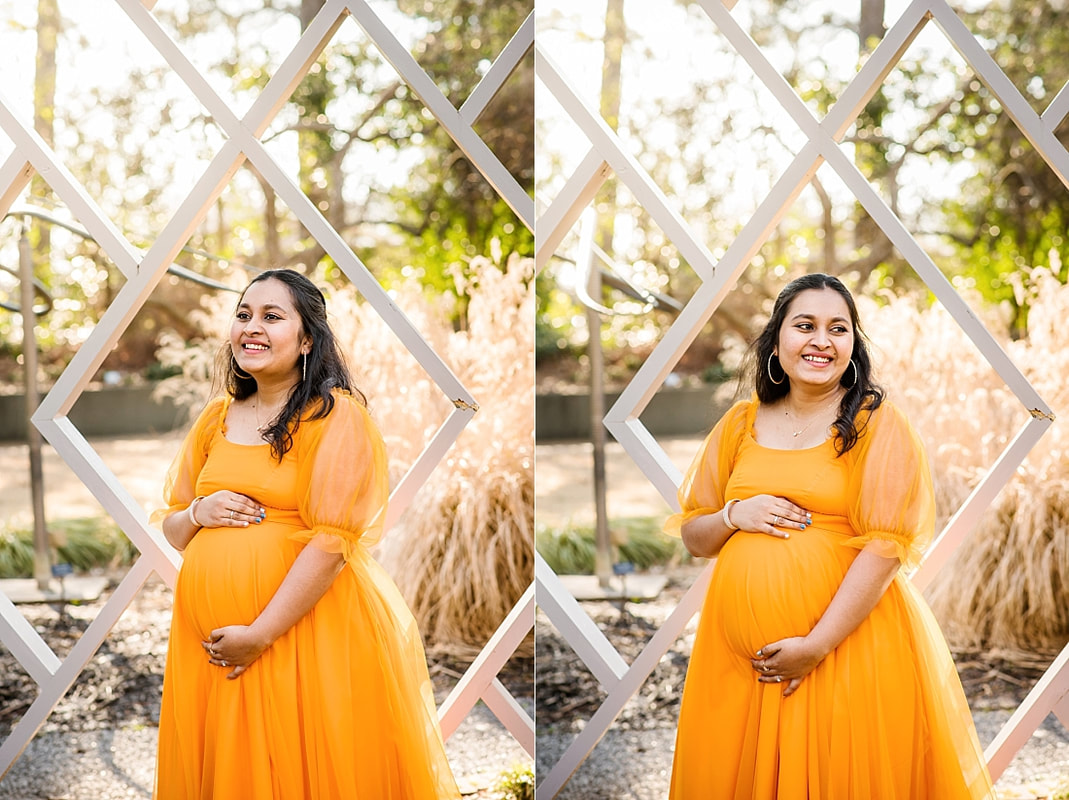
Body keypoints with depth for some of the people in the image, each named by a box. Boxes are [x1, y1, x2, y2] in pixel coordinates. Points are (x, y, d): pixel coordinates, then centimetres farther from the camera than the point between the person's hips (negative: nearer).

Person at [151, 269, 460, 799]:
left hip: (304, 631, -6)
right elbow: (171, 530, 18)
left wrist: (261, 635, -18)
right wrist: (199, 512, -5)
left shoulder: (337, 414, -7)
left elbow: (332, 539, -15)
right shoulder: (217, 418, 12)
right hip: (209, 638, 6)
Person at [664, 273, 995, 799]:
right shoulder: (742, 422, 9)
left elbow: (886, 547, -11)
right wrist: (734, 516, -8)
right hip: (739, 655, 4)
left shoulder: (877, 424, -3)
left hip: (847, 639, -4)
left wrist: (817, 644, -17)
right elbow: (693, 538, 14)